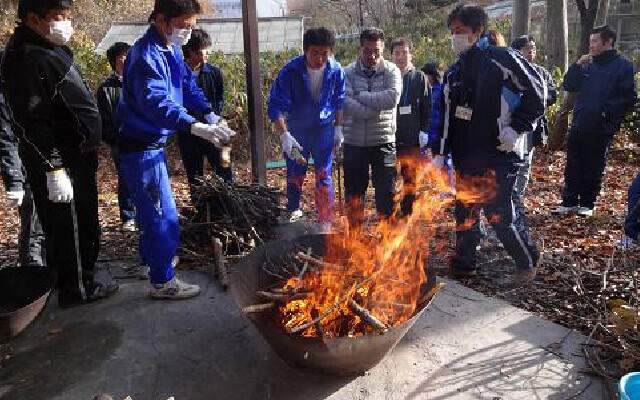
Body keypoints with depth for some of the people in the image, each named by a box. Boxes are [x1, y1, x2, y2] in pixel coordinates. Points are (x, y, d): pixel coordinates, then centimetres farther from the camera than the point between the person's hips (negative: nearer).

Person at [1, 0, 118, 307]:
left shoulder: (50, 49, 15)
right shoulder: (28, 58, -18)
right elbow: (32, 122, -23)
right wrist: (54, 169, -25)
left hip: (75, 158, 10)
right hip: (62, 164, -10)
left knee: (60, 224, 20)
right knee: (74, 227, 2)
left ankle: (63, 275, 36)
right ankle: (77, 288, 16)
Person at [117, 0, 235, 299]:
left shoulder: (172, 50, 8)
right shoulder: (146, 55, -22)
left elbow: (188, 84, 13)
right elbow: (155, 101, -36)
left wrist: (208, 113, -5)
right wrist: (195, 127, -49)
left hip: (153, 143, 10)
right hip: (141, 147, -10)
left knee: (151, 209, 23)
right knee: (163, 215, -5)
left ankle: (153, 258, 42)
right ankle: (163, 282, 9)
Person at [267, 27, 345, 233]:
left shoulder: (336, 70, -12)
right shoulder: (290, 71, -21)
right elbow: (275, 105, -22)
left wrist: (338, 128, 2)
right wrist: (285, 135, -33)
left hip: (324, 128, 0)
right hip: (296, 128, 0)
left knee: (323, 175, -2)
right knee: (294, 174, 13)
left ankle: (324, 224, 9)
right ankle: (293, 210, 38)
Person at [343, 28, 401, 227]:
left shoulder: (391, 71, 0)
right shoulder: (348, 73, 0)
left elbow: (392, 98, -19)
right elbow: (346, 104, -16)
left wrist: (361, 95, -14)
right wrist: (378, 107, -18)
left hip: (383, 141, -1)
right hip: (354, 142, 1)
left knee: (387, 192, 5)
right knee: (354, 192, 13)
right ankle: (355, 231, 31)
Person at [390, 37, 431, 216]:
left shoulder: (419, 77, 4)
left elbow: (427, 107, 4)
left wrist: (424, 131, -4)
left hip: (412, 139, 0)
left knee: (410, 179, 9)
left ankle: (407, 211, 21)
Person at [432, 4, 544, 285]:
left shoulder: (502, 59, -5)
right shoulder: (454, 72, 14)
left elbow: (536, 93, -4)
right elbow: (446, 117, 16)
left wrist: (517, 128, -12)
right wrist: (440, 154, 12)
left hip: (498, 155, -6)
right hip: (465, 157, 6)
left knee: (502, 214, -2)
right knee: (464, 212, 11)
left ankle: (527, 262, 22)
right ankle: (463, 263, 26)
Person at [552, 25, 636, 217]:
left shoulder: (623, 66, -2)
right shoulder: (589, 66, 14)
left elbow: (628, 98, -7)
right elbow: (568, 86, 8)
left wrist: (606, 111, -15)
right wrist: (577, 65, -3)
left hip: (601, 129, -5)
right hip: (579, 125, 5)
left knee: (594, 168, 5)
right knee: (573, 166, 7)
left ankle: (587, 204, 16)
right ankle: (569, 202, 16)